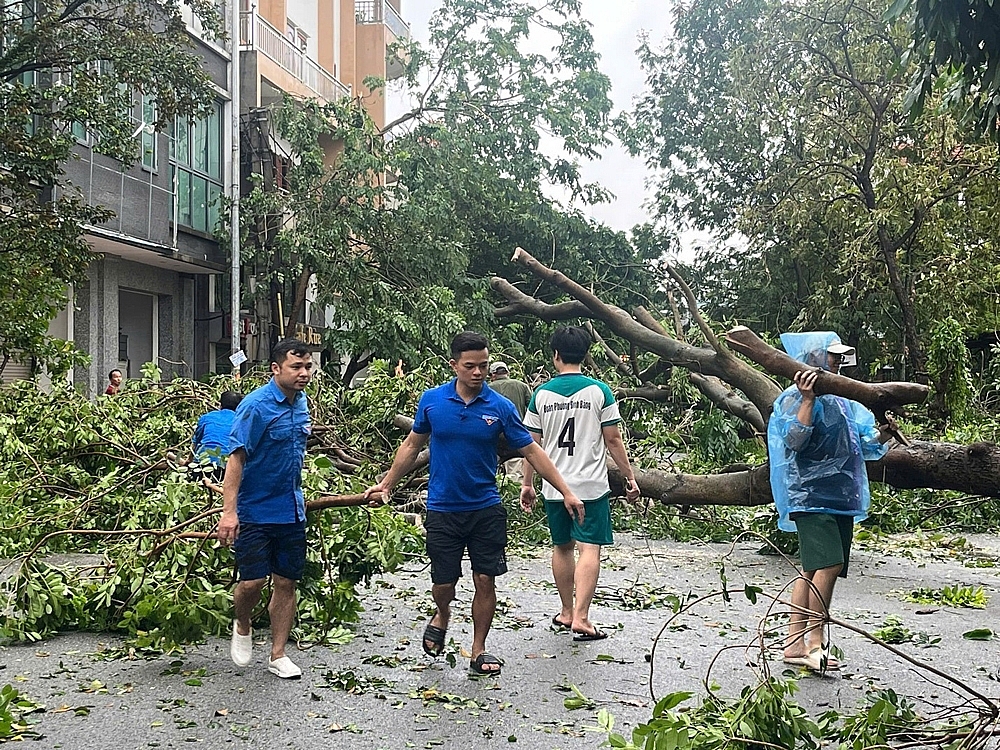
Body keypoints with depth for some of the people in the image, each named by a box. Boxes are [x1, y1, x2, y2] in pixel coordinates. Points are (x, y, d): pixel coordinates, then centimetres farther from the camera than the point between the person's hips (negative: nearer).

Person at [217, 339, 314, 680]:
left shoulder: (301, 402, 7)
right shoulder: (256, 406, -16)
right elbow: (236, 458, -20)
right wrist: (229, 511, -26)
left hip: (292, 511, 7)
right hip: (255, 511, -6)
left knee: (286, 582, 8)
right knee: (252, 581, -7)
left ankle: (278, 655, 20)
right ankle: (242, 626, 25)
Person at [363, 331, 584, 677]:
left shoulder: (500, 407, -6)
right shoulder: (431, 400, -4)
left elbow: (532, 451, -1)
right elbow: (413, 444, 11)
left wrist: (566, 492, -3)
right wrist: (386, 484, 12)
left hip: (486, 509, 0)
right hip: (443, 509, 0)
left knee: (485, 581, 1)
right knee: (442, 584, 4)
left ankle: (479, 650, 20)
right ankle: (442, 615, 39)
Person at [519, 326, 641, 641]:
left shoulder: (541, 394, 1)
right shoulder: (599, 391, -6)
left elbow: (532, 444, 4)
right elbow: (613, 440, -4)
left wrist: (527, 484, 14)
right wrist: (630, 476, 5)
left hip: (554, 487, 3)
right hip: (591, 485, -3)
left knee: (562, 547, 16)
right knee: (589, 548, -3)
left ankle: (567, 612, 26)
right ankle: (581, 618, -11)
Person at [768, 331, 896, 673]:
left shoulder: (843, 400, 19)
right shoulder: (796, 397, -6)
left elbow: (865, 443, 20)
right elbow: (794, 440, -19)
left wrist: (882, 435, -1)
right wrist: (808, 399, -25)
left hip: (841, 497, 8)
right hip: (812, 495, -8)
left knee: (813, 569, 7)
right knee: (829, 563, -19)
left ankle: (795, 643, 11)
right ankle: (814, 640, -13)